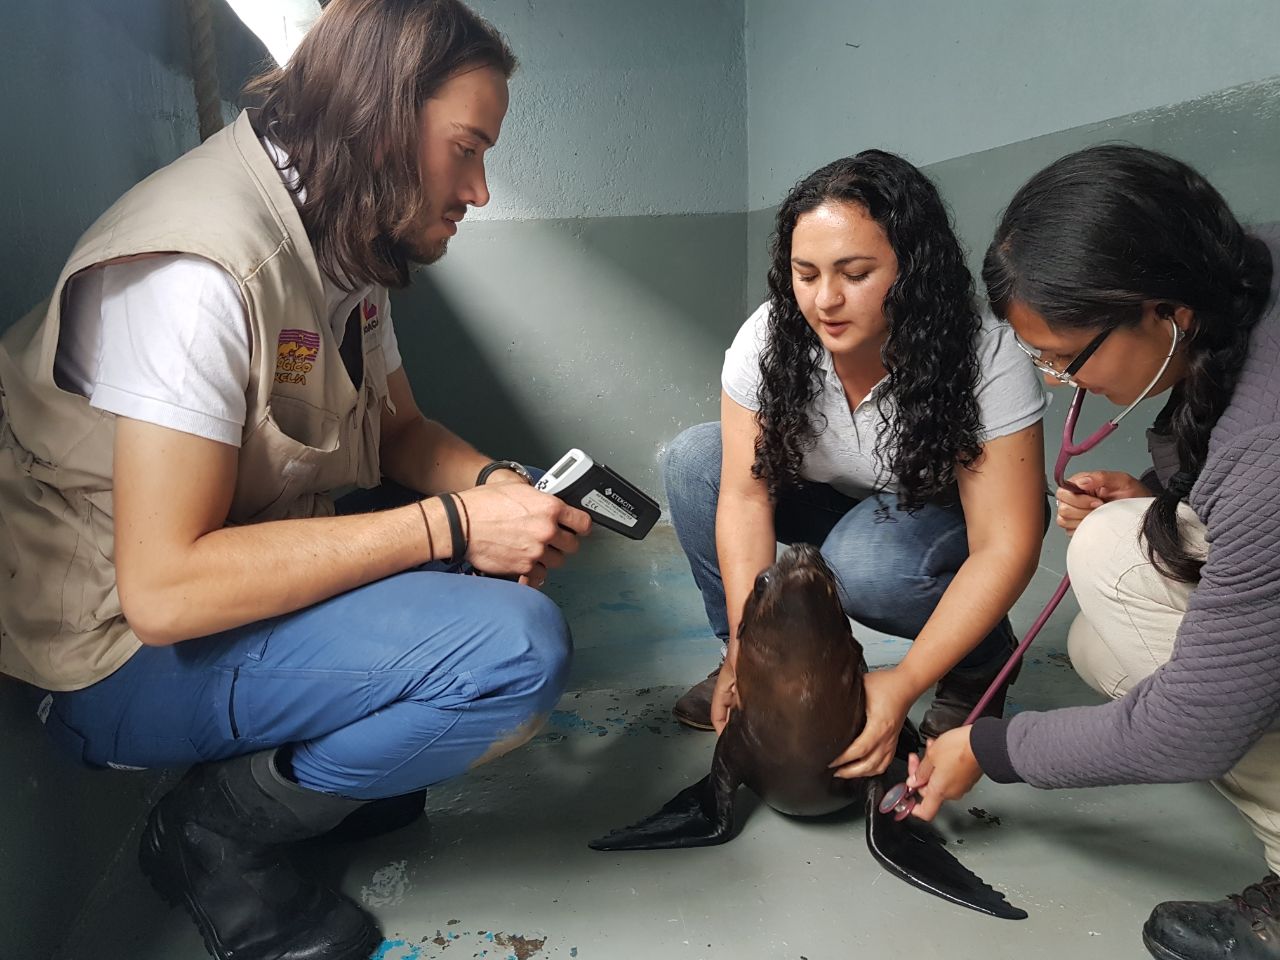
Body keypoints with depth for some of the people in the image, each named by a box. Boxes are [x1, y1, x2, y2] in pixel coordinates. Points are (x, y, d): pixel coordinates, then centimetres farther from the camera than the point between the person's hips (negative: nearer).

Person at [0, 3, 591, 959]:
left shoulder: (342, 233, 2)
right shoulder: (202, 267, -26)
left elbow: (403, 429, 10)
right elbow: (164, 588, -29)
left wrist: (495, 486, -12)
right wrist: (451, 524, -28)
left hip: (265, 565, 9)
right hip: (128, 650, -8)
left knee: (520, 527, 2)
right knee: (517, 649, -25)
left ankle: (349, 746, 8)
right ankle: (213, 834, -3)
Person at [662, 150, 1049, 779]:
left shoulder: (987, 361, -30)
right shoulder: (768, 339, -21)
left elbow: (1005, 548, -29)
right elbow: (746, 495, -21)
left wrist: (903, 684, -36)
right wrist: (748, 648, -29)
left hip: (943, 519, -3)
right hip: (834, 506, 4)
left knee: (863, 561, -37)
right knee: (693, 460, -19)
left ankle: (982, 664, -3)